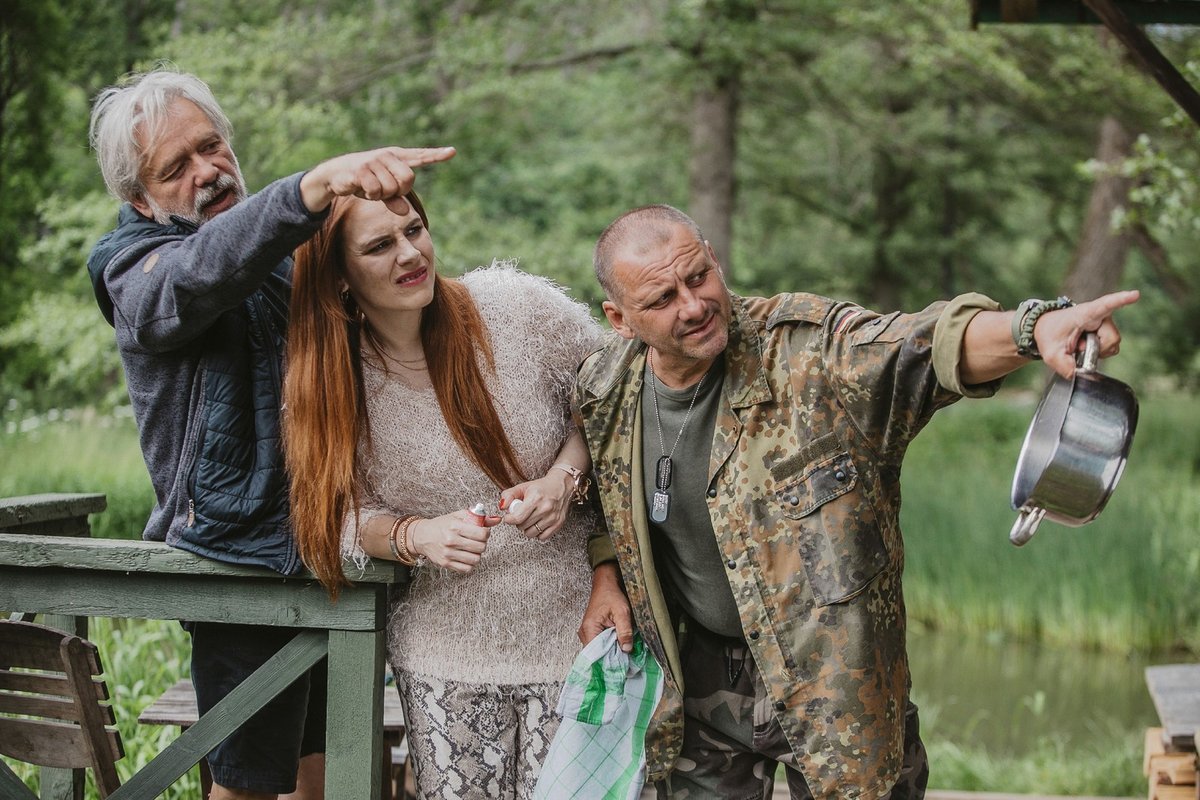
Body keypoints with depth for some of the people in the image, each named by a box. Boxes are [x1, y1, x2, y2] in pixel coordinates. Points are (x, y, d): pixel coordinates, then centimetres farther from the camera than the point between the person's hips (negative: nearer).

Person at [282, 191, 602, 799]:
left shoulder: (517, 306, -10)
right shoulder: (328, 383, -5)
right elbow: (351, 516, 1)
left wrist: (565, 478, -15)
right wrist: (417, 536, -19)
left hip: (572, 627, -1)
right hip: (445, 648, 1)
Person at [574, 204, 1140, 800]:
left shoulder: (808, 348, -21)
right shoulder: (603, 391, -6)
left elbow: (923, 345, -38)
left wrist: (1032, 327, -57)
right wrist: (607, 576, 5)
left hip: (832, 673, -3)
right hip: (700, 677, 4)